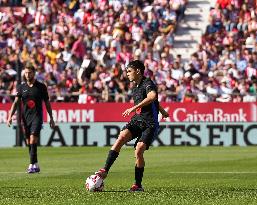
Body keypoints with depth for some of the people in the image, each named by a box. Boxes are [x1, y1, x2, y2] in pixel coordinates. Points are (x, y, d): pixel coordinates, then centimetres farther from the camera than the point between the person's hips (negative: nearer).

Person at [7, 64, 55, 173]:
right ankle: (36, 165, 18)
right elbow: (16, 102, 2)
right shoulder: (21, 87, 6)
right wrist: (10, 116, -10)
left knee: (33, 140, -17)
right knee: (28, 143, 7)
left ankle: (32, 165, -19)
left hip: (37, 116, -4)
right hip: (25, 117, 4)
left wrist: (51, 118, 8)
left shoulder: (41, 86, 1)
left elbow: (47, 103, 8)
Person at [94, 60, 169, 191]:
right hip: (136, 120, 7)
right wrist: (162, 111, 50)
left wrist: (134, 107, -35)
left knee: (138, 151, -19)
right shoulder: (135, 88, 18)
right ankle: (105, 170, -28)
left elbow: (152, 96, -33)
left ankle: (138, 184, -4)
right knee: (121, 137, -21)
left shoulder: (148, 83, -9)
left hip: (150, 124, -7)